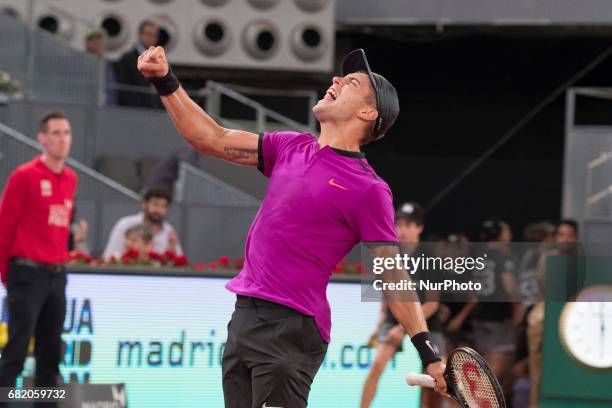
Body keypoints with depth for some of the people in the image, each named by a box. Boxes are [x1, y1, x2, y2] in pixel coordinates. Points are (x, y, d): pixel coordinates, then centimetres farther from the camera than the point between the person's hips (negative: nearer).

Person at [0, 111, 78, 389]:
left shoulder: (70, 179, 11)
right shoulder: (25, 176, -9)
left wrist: (60, 263, 12)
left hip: (57, 275, 7)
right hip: (28, 274, -7)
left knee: (51, 350, 9)